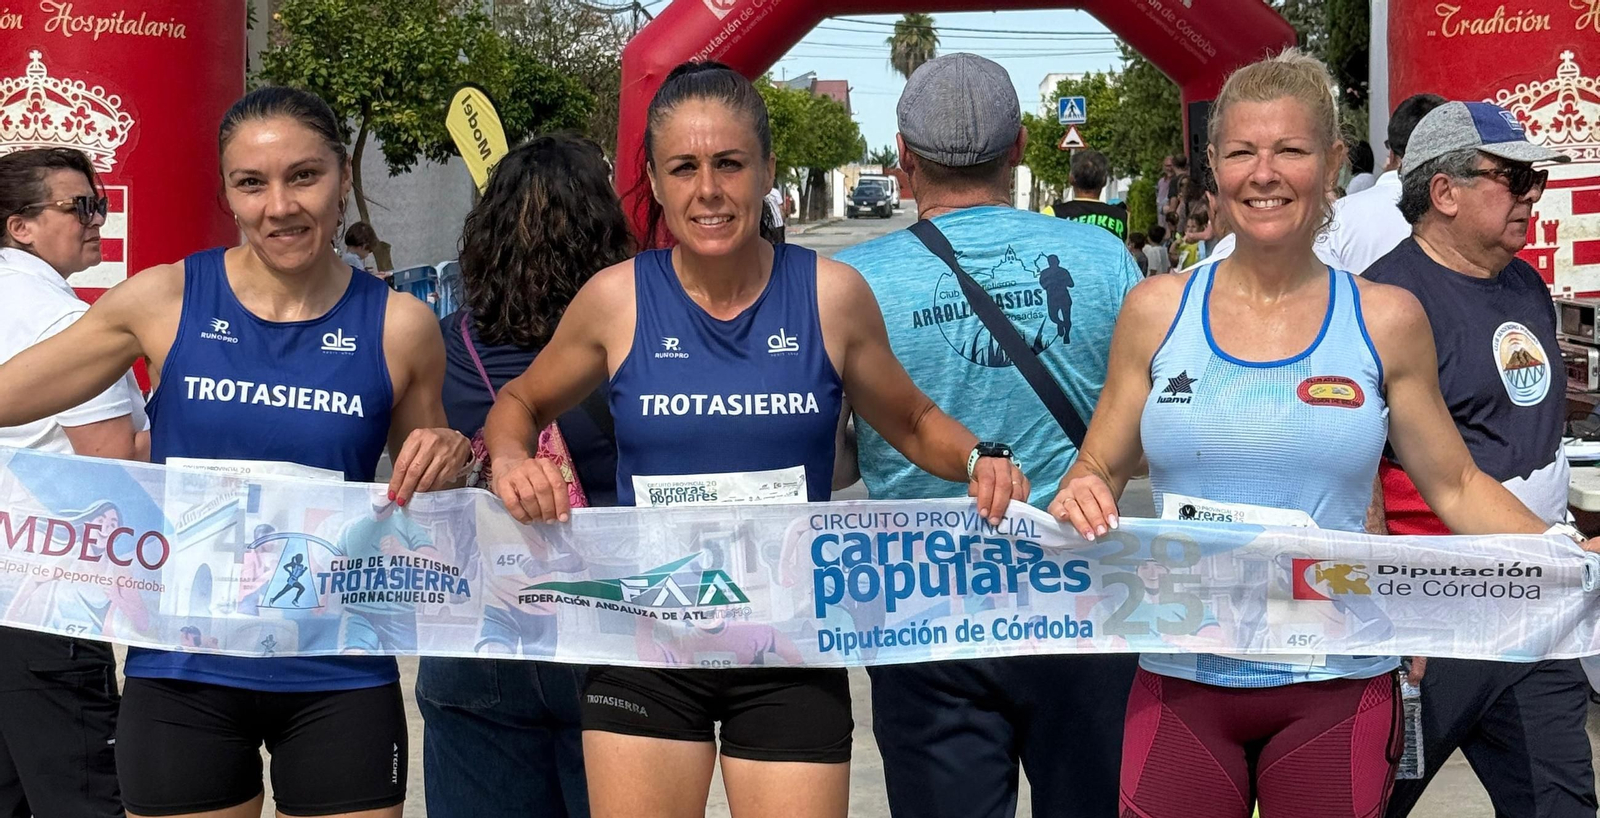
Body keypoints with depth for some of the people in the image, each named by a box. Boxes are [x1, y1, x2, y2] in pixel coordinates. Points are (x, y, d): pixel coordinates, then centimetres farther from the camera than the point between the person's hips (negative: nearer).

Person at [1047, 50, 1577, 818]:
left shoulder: (1386, 321, 0)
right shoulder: (1158, 310, 1)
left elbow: (1455, 487, 7)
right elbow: (1098, 474, 8)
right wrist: (1080, 501, -14)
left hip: (1338, 687, 0)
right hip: (1184, 685, 1)